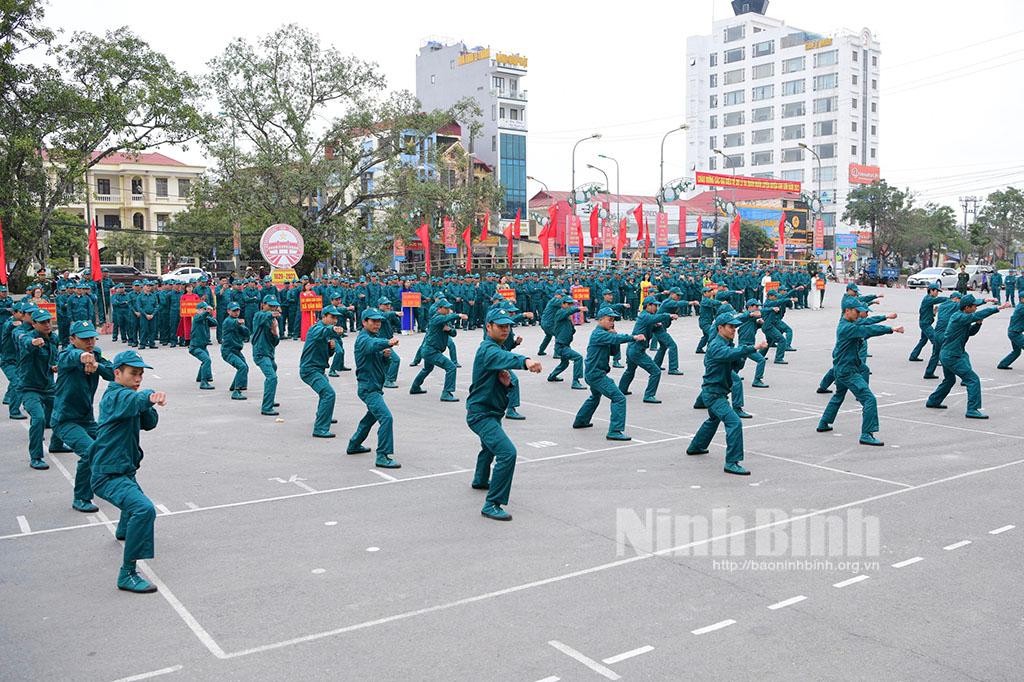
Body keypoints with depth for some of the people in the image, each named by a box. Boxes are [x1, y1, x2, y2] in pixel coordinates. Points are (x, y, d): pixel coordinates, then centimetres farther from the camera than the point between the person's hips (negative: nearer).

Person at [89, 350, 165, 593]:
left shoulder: (127, 396, 12)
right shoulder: (115, 396, -19)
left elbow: (149, 423, 8)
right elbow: (134, 399, -43)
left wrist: (147, 406, -11)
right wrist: (150, 396, -63)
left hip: (125, 470, 11)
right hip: (109, 475, -11)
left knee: (135, 499, 39)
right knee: (144, 509, -32)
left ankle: (123, 532, 70)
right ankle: (127, 575, -29)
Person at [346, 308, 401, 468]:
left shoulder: (377, 337, 16)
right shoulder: (363, 338, -13)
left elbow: (385, 364, 16)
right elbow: (372, 345, -39)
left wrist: (386, 356, -7)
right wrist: (388, 342, -58)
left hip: (375, 386, 10)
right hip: (368, 387, -10)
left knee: (372, 415, 27)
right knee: (386, 417, -21)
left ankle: (354, 445, 44)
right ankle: (382, 457, -20)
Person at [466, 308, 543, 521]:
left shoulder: (499, 348, 9)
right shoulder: (488, 349, -23)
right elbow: (506, 358, -46)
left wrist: (507, 382, -16)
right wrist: (526, 361, -67)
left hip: (492, 412, 11)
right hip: (481, 413, -11)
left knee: (490, 446, 35)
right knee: (507, 453, -25)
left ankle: (480, 480, 62)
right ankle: (492, 505, -20)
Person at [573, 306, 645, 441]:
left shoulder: (605, 333, 13)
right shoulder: (599, 334, -18)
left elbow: (613, 351, 10)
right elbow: (616, 339, -35)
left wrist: (614, 335, -4)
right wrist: (633, 337, -44)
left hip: (593, 373, 11)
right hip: (596, 374, -11)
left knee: (595, 397, 34)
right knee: (619, 398, -17)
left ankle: (580, 421, 49)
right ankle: (615, 431, -20)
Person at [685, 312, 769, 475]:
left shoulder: (726, 344, 12)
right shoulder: (716, 345, -20)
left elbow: (734, 366, 10)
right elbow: (730, 353, -40)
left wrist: (742, 356, -9)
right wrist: (754, 348, -46)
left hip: (717, 392, 11)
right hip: (713, 393, -11)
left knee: (714, 419, 31)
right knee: (734, 422, -21)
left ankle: (695, 447, 50)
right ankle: (732, 463, -21)